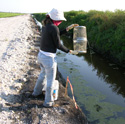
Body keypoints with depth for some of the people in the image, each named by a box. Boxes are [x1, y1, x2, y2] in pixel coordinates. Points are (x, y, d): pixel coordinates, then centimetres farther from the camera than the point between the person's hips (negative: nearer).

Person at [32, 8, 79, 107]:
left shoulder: (45, 25, 6)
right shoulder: (54, 28, -20)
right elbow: (58, 45, -13)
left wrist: (67, 29, 11)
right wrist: (68, 51, 2)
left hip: (41, 55, 9)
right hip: (49, 58, -9)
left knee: (43, 73, 34)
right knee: (51, 80, 11)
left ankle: (37, 91, 53)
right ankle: (48, 102, 29)